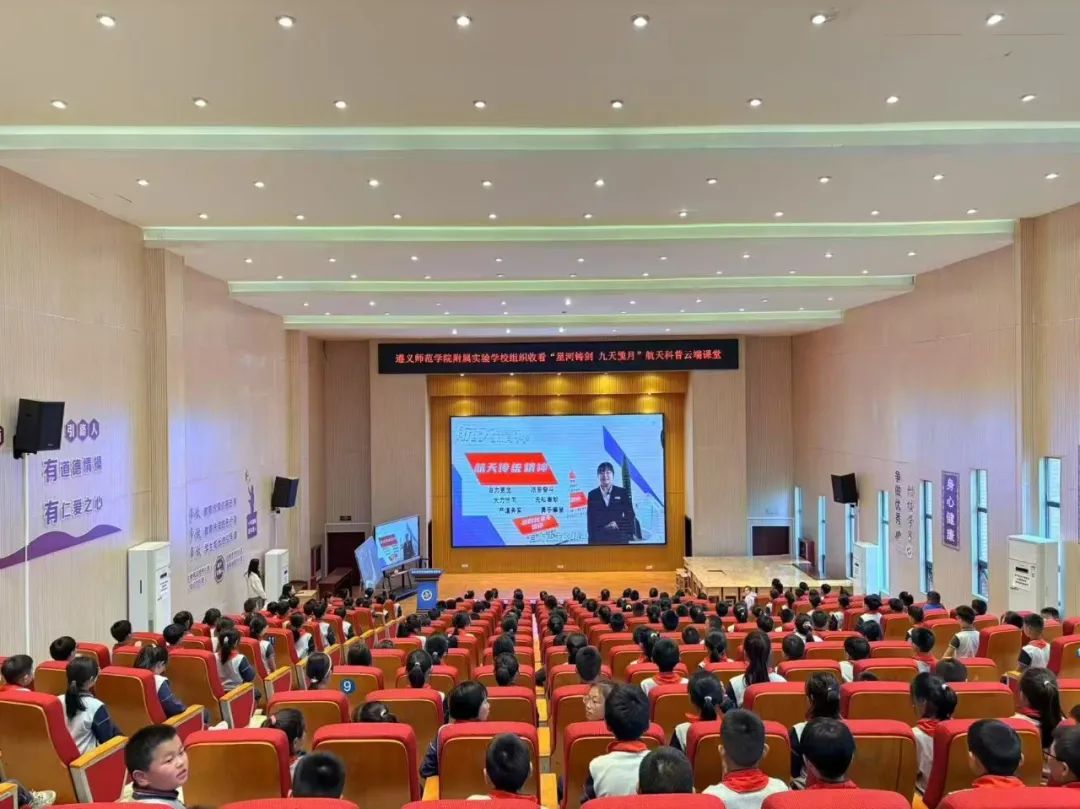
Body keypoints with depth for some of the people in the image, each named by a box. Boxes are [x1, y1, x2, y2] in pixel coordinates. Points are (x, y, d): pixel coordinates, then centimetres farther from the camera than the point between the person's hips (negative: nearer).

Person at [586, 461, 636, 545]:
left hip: (619, 538, 0)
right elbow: (590, 520, 7)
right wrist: (592, 540, 1)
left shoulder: (622, 492, 7)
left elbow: (630, 515, 6)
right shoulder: (592, 495, 7)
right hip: (599, 539, 0)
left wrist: (618, 524, -11)